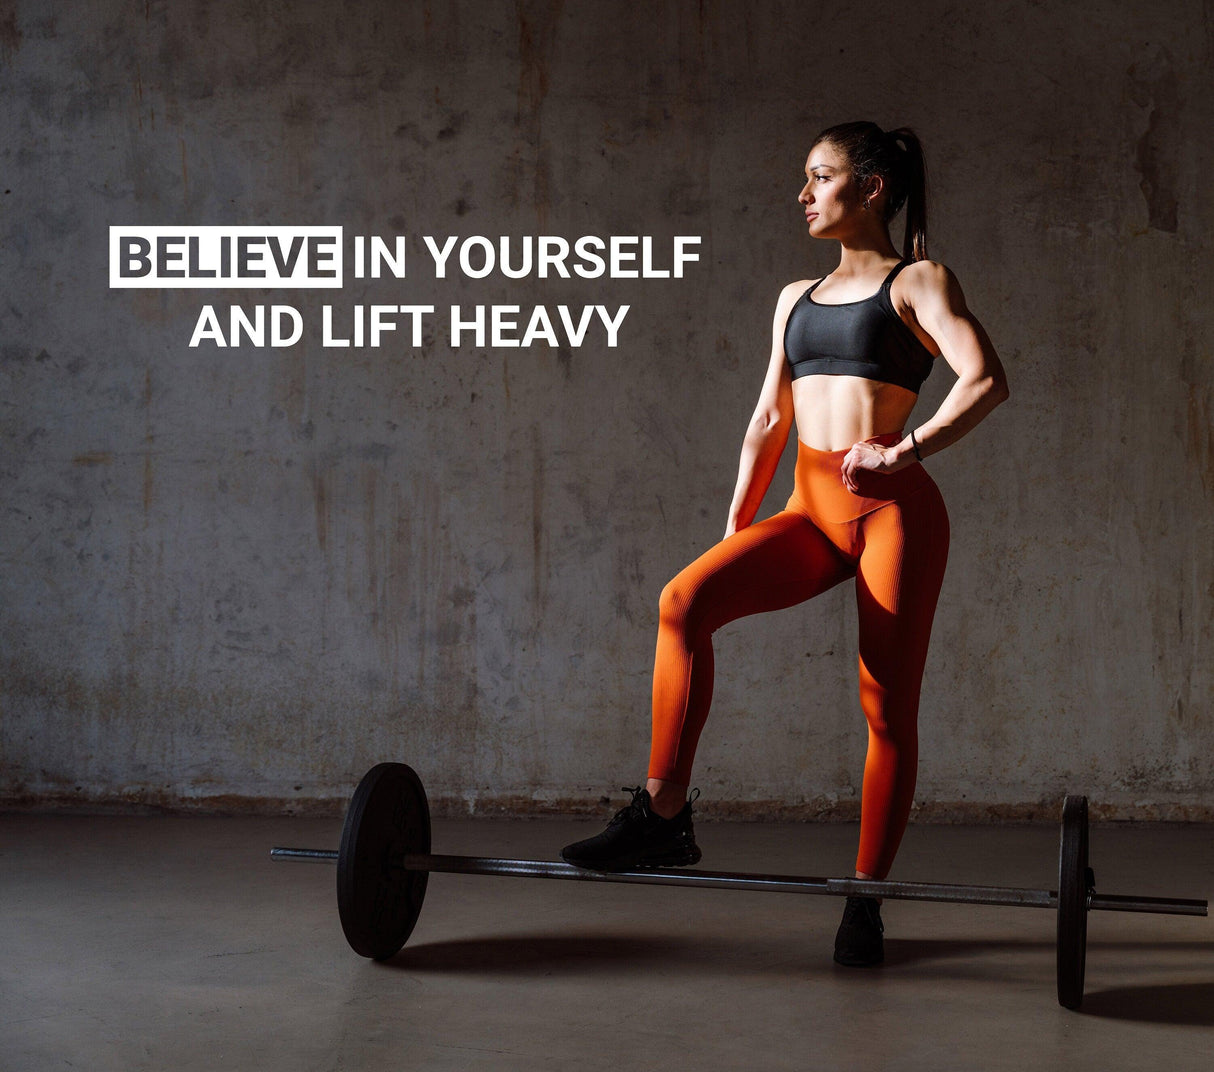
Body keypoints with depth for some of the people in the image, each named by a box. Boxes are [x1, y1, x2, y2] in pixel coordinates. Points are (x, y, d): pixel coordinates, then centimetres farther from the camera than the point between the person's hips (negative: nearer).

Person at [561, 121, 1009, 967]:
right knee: (687, 597, -20)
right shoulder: (797, 297, 22)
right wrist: (735, 531, 16)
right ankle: (664, 817, -17)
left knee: (888, 706, -3)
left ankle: (865, 900, 10)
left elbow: (986, 378, -12)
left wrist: (905, 451, -20)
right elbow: (769, 421, 21)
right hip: (810, 510, 5)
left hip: (893, 511, -5)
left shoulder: (918, 282, 4)